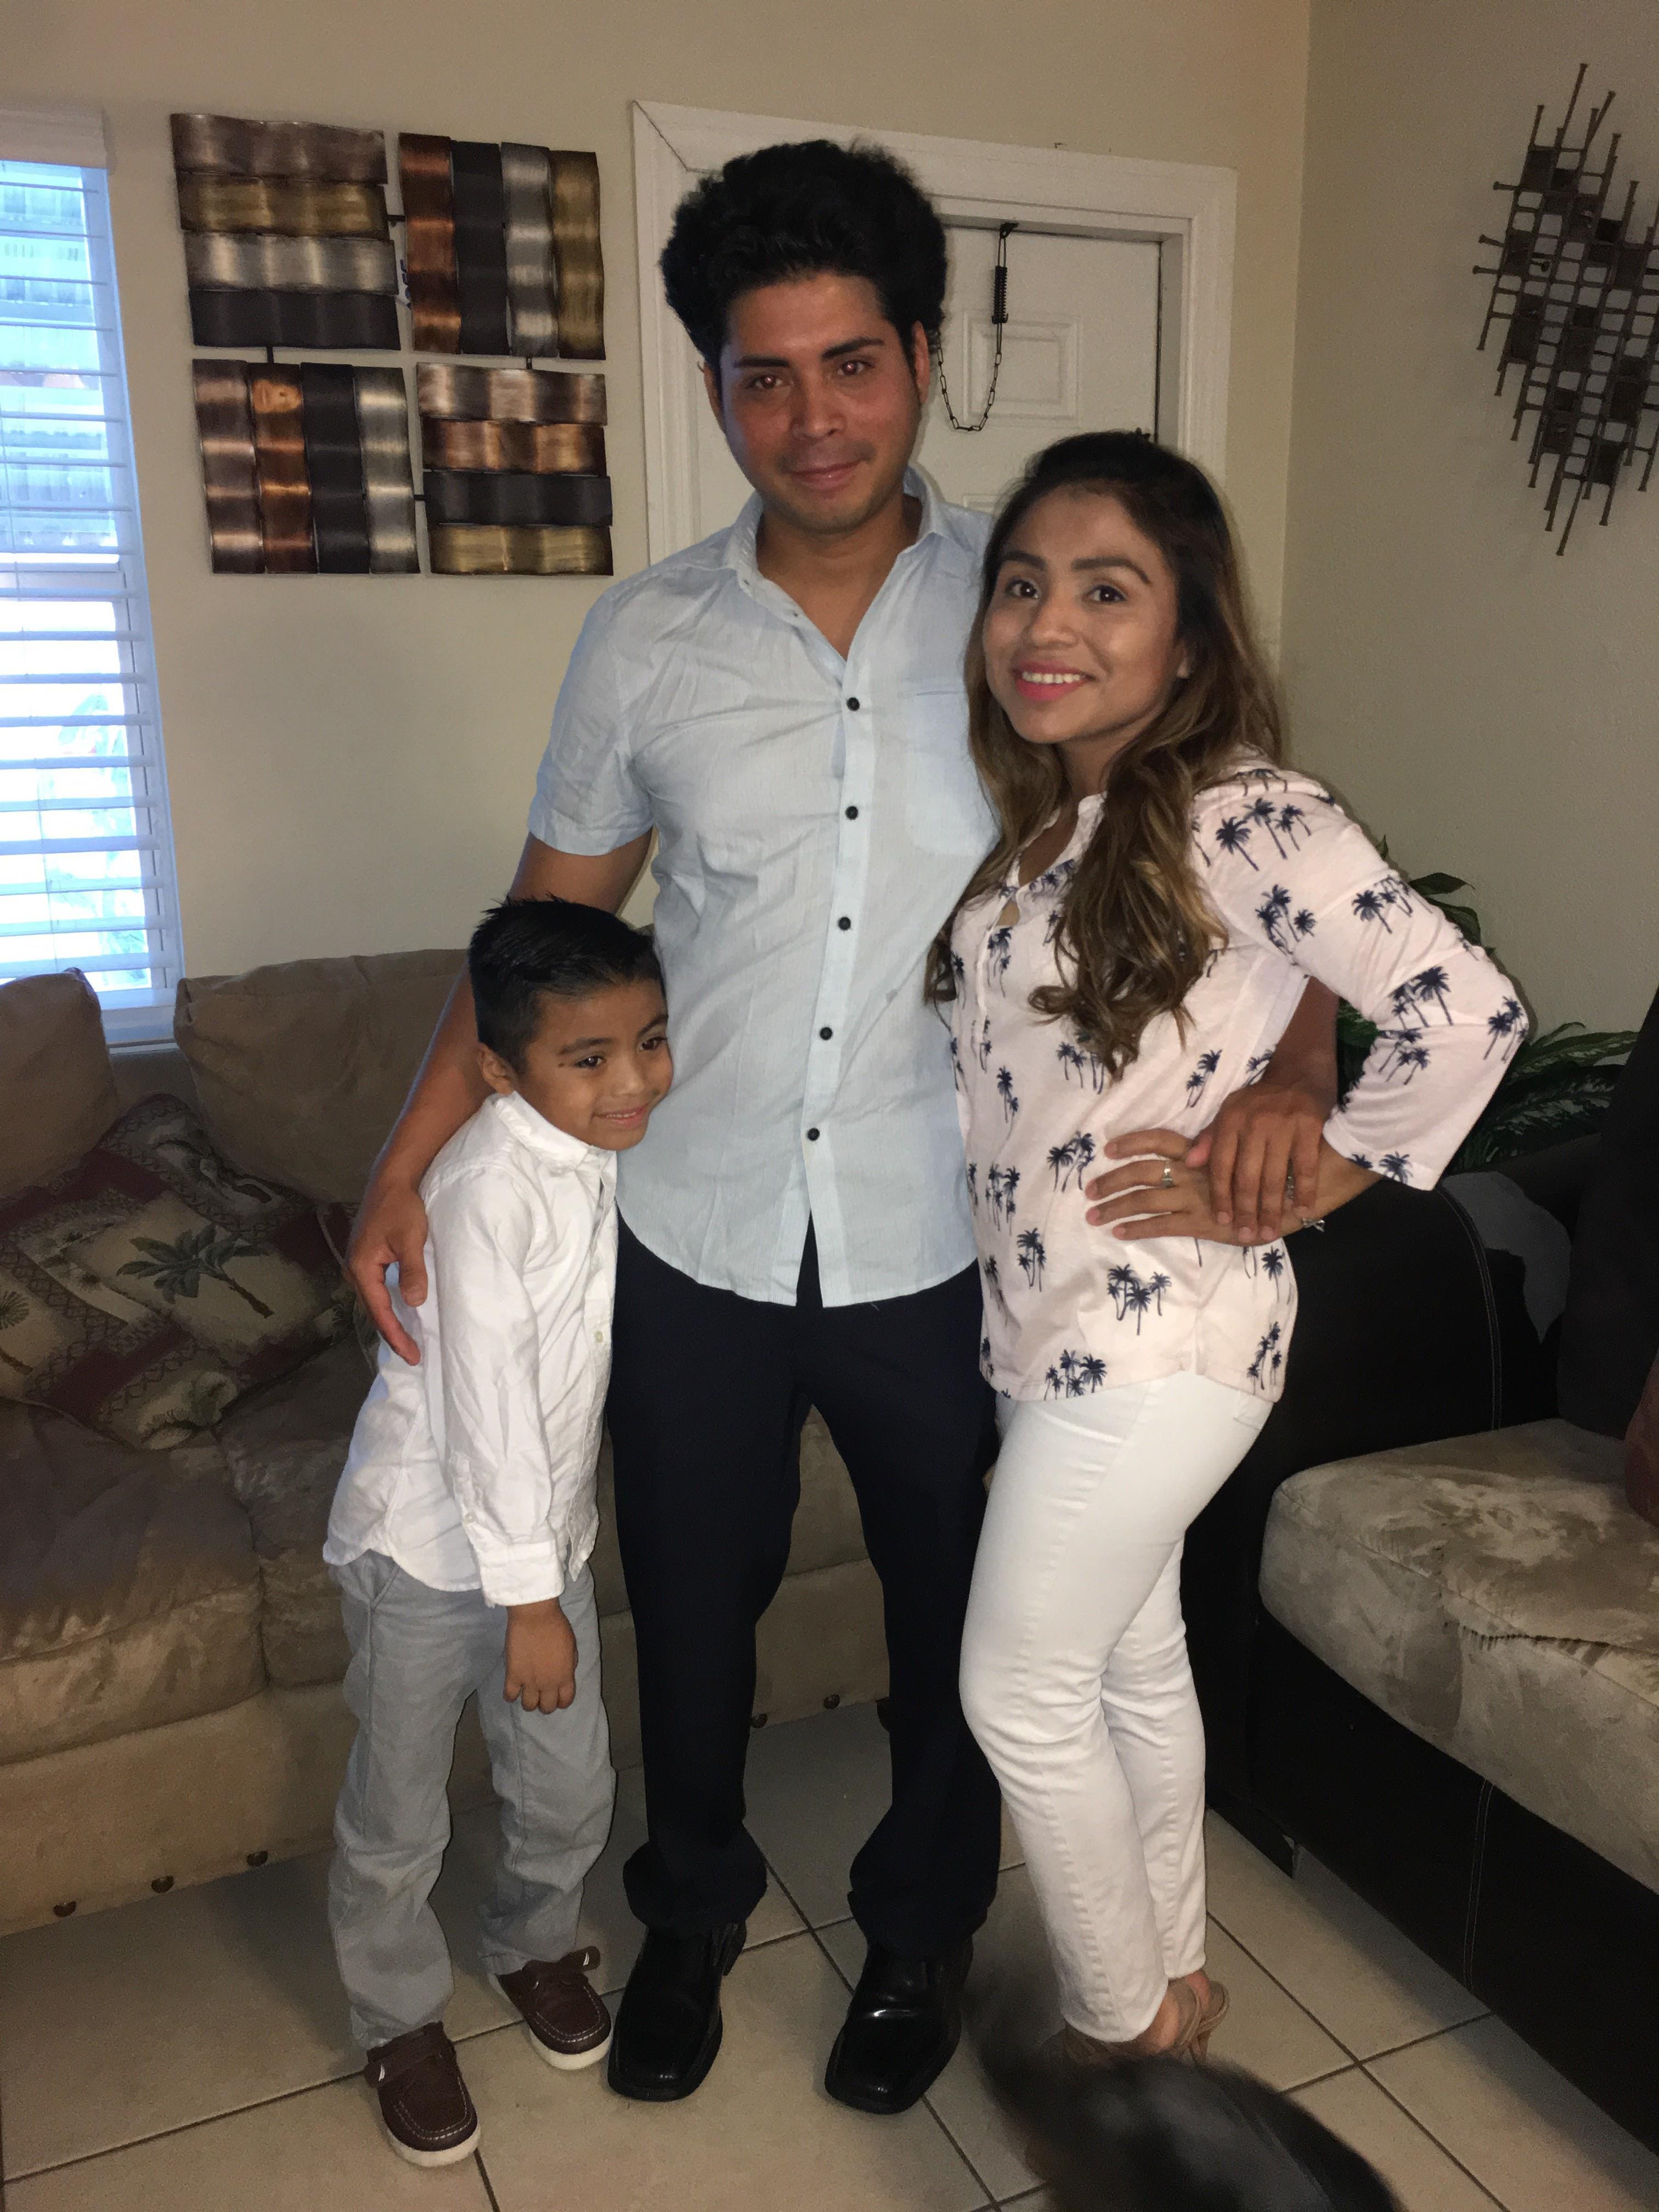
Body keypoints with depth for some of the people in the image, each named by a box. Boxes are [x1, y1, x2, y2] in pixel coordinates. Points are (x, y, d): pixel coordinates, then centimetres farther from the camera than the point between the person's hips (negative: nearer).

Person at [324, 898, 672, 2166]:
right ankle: (401, 2018, 37)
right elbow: (485, 1405, -25)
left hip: (542, 1528, 6)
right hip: (430, 1543, -6)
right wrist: (529, 1596, -19)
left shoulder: (609, 1149, -3)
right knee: (399, 1820, 12)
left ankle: (535, 1942, 44)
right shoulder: (490, 1187, -28)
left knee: (573, 1789, 16)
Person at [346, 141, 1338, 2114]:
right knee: (689, 1610, 20)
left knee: (954, 1619, 18)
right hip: (697, 1245, 2)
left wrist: (1290, 1062, -22)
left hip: (946, 1248, -1)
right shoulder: (644, 640, -3)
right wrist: (408, 1156, 0)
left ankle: (922, 1925, 47)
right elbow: (549, 918, 5)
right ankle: (691, 1911, 49)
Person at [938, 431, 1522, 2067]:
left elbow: (1462, 1008, -24)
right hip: (1058, 1321, 8)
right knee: (1131, 1663, 21)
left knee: (1021, 1692, 5)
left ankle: (1124, 2026, 29)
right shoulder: (1029, 823, 7)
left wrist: (1315, 1179, -16)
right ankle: (1173, 1980, 42)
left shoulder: (1239, 817, -18)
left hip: (1159, 1332, -8)